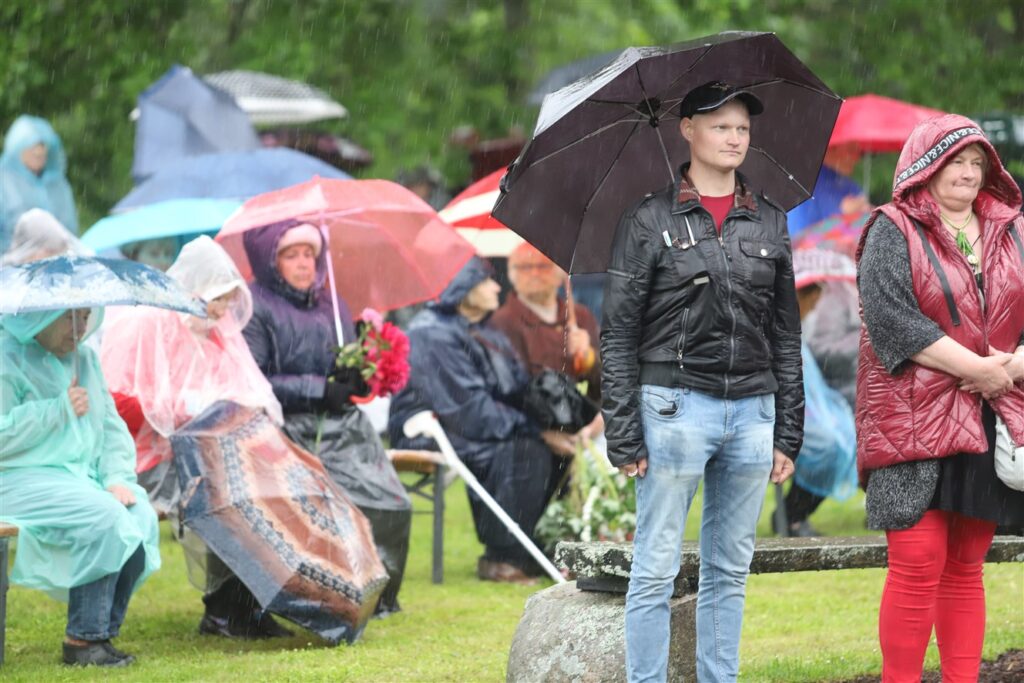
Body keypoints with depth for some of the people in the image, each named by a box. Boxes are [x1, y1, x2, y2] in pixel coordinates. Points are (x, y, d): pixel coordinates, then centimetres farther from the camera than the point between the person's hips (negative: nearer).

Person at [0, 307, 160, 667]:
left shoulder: (84, 359, 18)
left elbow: (113, 428, 17)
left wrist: (118, 478, -1)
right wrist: (59, 409, -16)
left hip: (81, 476, 7)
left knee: (142, 517, -21)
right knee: (104, 516, -31)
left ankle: (103, 634, -16)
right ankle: (83, 639, -23)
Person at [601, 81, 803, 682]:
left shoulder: (769, 222, 11)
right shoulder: (649, 221, -1)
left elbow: (786, 334, 14)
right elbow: (618, 334, -2)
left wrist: (788, 433, 9)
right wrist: (623, 436, -8)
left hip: (752, 410, 4)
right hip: (676, 405, -4)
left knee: (730, 571, 8)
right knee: (656, 571, -4)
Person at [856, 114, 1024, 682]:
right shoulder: (894, 231, -1)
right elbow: (891, 317, -14)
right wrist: (977, 368, -16)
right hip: (915, 420, -5)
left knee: (965, 567, 8)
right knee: (918, 565, -9)